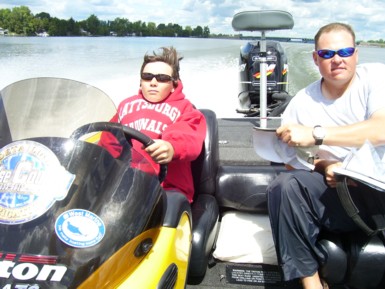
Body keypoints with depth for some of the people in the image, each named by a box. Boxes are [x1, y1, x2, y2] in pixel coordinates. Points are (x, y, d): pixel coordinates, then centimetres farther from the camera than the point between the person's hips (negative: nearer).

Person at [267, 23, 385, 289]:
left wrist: (316, 134, -25)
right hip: (339, 192, 2)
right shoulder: (301, 103, 7)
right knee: (285, 185, -24)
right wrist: (324, 166, -13)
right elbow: (292, 159, 7)